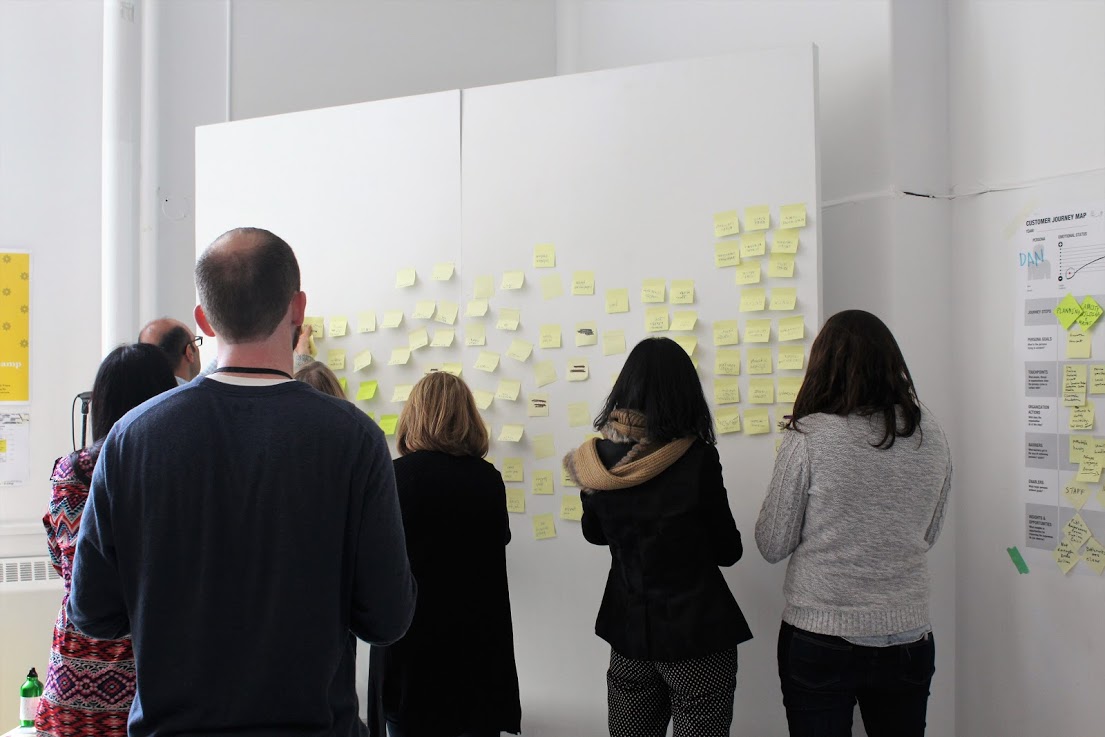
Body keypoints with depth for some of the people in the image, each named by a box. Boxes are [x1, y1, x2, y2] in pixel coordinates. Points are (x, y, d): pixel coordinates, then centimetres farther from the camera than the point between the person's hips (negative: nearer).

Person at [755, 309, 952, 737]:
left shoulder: (808, 435, -16)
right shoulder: (931, 436, -3)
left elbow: (772, 546, -8)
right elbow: (927, 535, 11)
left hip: (819, 640, -4)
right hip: (908, 637, 4)